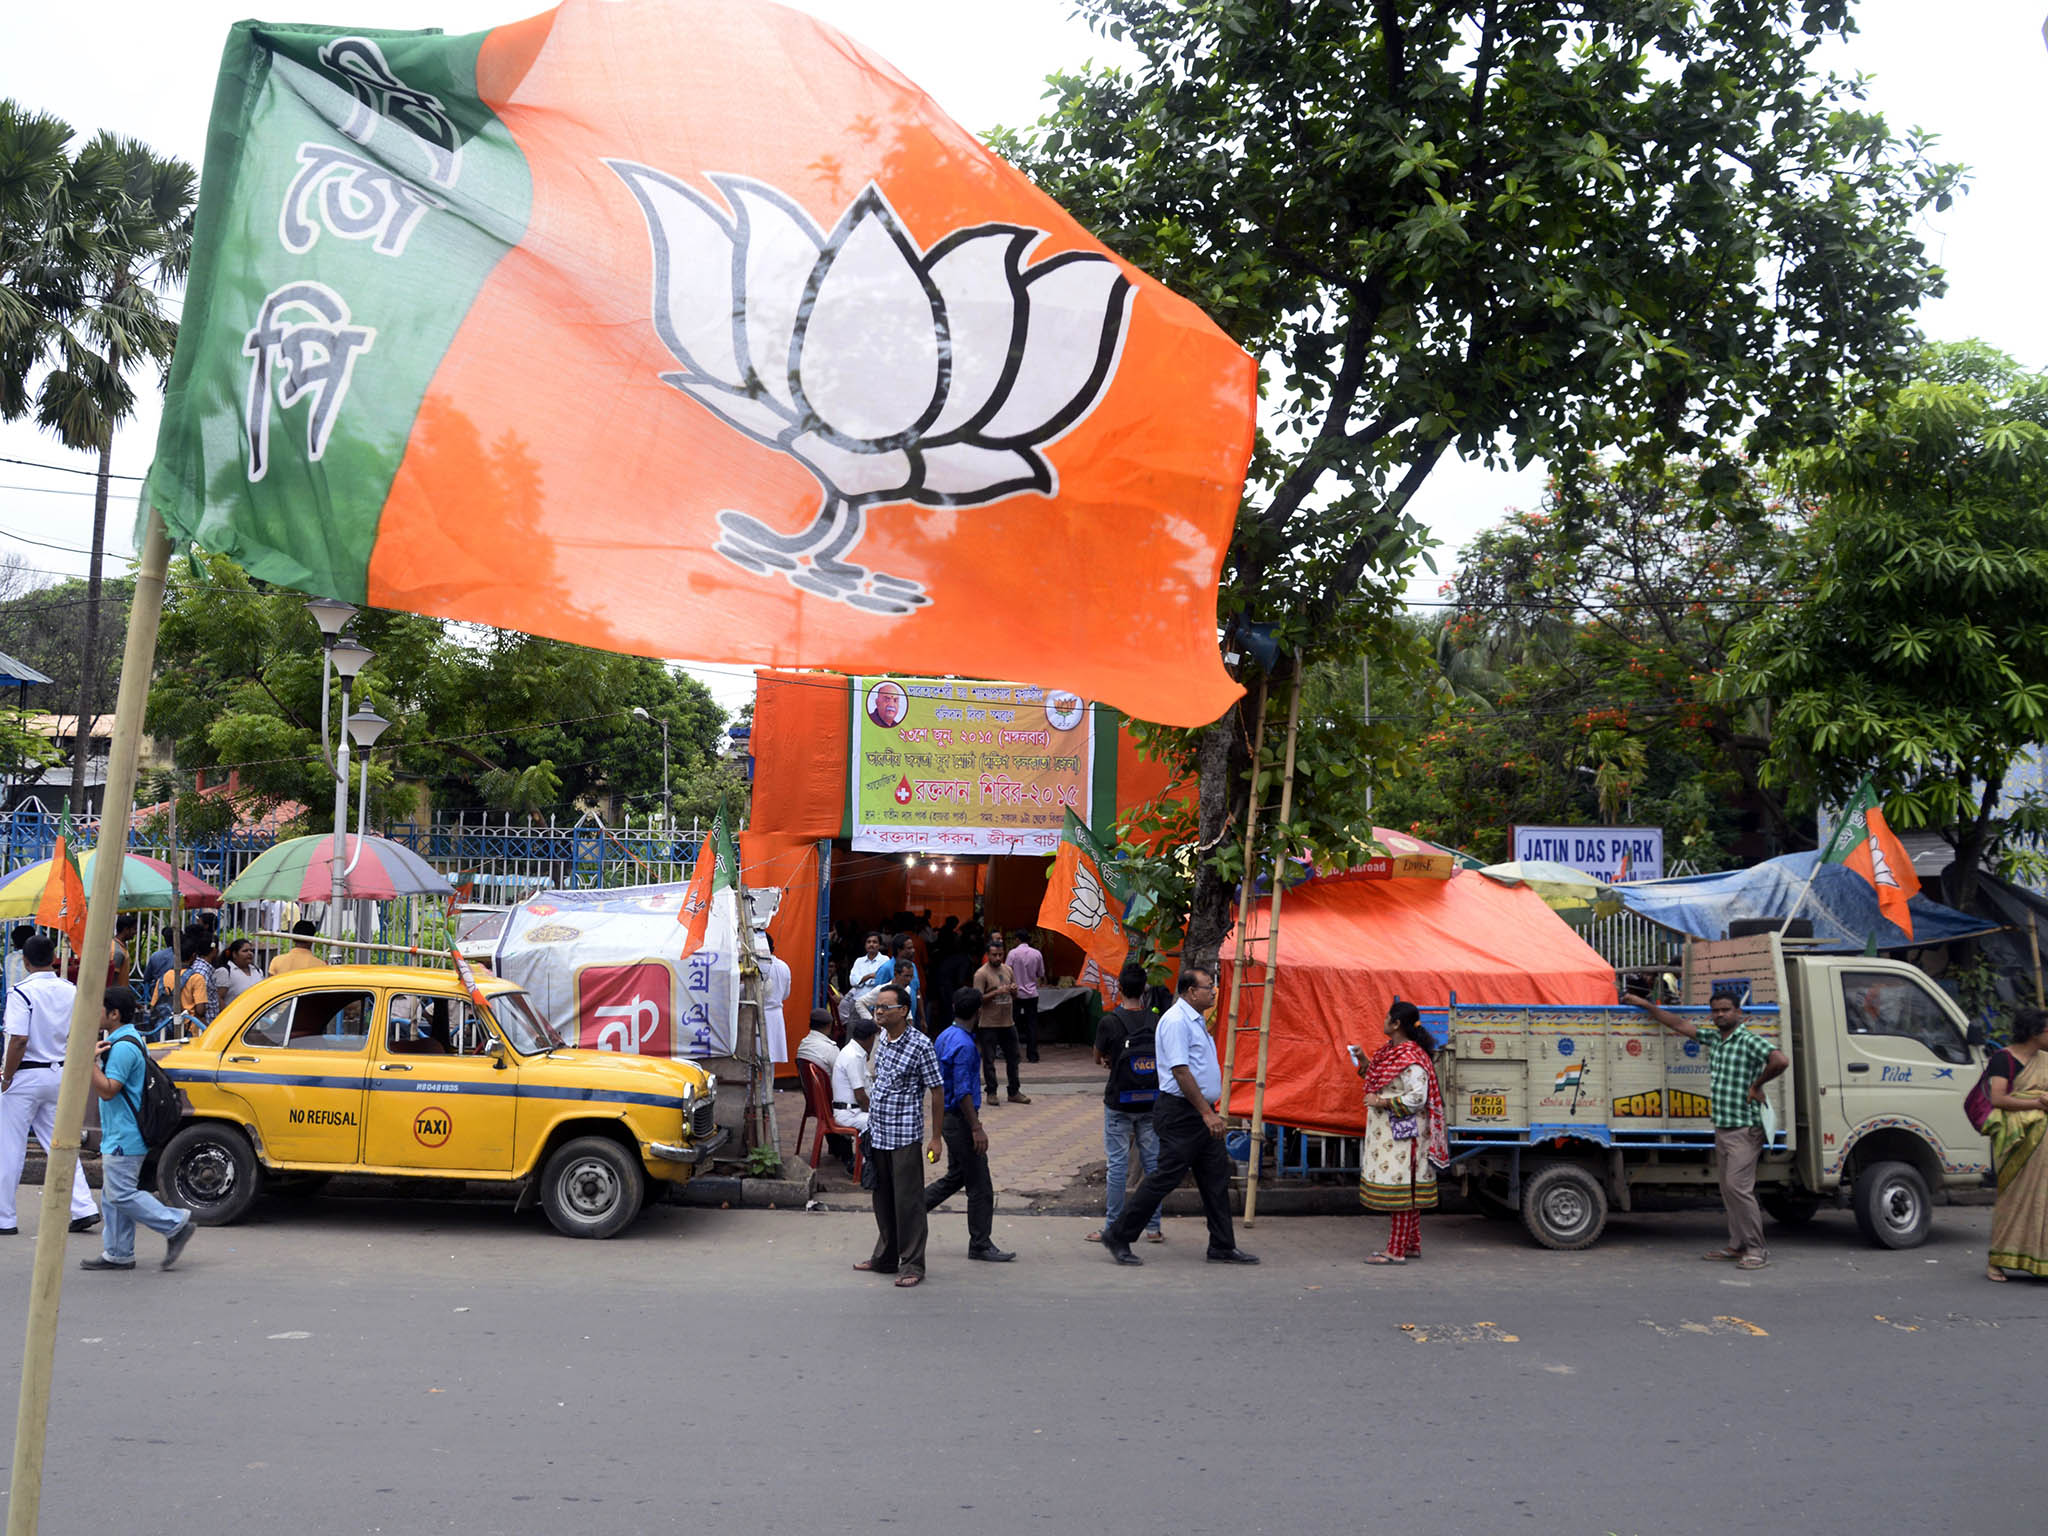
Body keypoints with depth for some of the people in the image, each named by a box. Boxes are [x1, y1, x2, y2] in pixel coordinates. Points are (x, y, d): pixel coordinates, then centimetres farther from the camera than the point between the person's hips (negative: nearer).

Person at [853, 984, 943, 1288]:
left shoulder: (919, 1045, -15)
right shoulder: (882, 1039, 8)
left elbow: (937, 1092, -11)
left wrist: (935, 1138, -11)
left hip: (904, 1135, -7)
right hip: (877, 1133, 7)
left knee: (908, 1200, -1)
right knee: (883, 1197, 16)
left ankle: (912, 1265, 8)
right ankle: (886, 1257, 28)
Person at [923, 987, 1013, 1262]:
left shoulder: (944, 1036, 8)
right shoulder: (964, 1045, -22)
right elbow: (962, 1091, -24)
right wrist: (976, 1128, -21)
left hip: (946, 1116, 10)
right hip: (960, 1119, -10)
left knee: (956, 1176, 20)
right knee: (980, 1186, 0)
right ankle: (980, 1245, 9)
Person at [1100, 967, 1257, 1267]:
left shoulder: (1196, 1021, 16)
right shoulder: (1176, 1021, -16)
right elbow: (1181, 1072, -22)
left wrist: (1210, 1111, 20)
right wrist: (1207, 1113, -22)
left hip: (1201, 1113, 10)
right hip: (1181, 1112, -10)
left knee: (1216, 1178, 10)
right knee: (1166, 1177, -6)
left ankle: (1222, 1247, 17)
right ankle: (1118, 1236, 4)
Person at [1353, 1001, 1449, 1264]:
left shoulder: (1411, 1059, -20)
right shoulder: (1391, 1051, 11)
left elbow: (1417, 1098, -26)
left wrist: (1380, 1102, -20)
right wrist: (1364, 1062, 15)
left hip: (1403, 1133, -10)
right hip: (1387, 1132, 10)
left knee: (1400, 1188, -5)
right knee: (1404, 1191, 15)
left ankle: (1396, 1251, -2)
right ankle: (1412, 1245, 24)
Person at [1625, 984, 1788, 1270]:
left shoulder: (1750, 1041, -11)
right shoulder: (1713, 1039, 13)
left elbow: (1780, 1061, -27)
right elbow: (1680, 1025, 22)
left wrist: (1757, 1085, -15)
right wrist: (1646, 1006, 22)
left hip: (1745, 1128, -8)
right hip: (1722, 1128, 8)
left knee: (1738, 1186, -13)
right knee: (1728, 1189, 10)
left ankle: (1757, 1249, -6)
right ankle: (1737, 1244, 17)